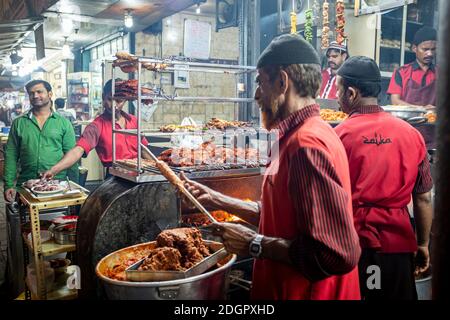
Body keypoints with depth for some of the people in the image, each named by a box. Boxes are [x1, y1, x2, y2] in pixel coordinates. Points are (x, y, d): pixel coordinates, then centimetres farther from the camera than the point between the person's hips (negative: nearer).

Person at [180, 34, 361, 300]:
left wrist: (255, 244, -20)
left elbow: (339, 253, -30)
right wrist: (219, 200, 14)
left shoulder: (308, 143, -25)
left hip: (303, 291, -8)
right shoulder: (298, 136, 7)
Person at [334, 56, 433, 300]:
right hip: (398, 243, 3)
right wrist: (423, 244, 16)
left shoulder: (339, 136, -13)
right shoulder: (411, 134, -2)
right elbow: (423, 198, 4)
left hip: (351, 243, -3)